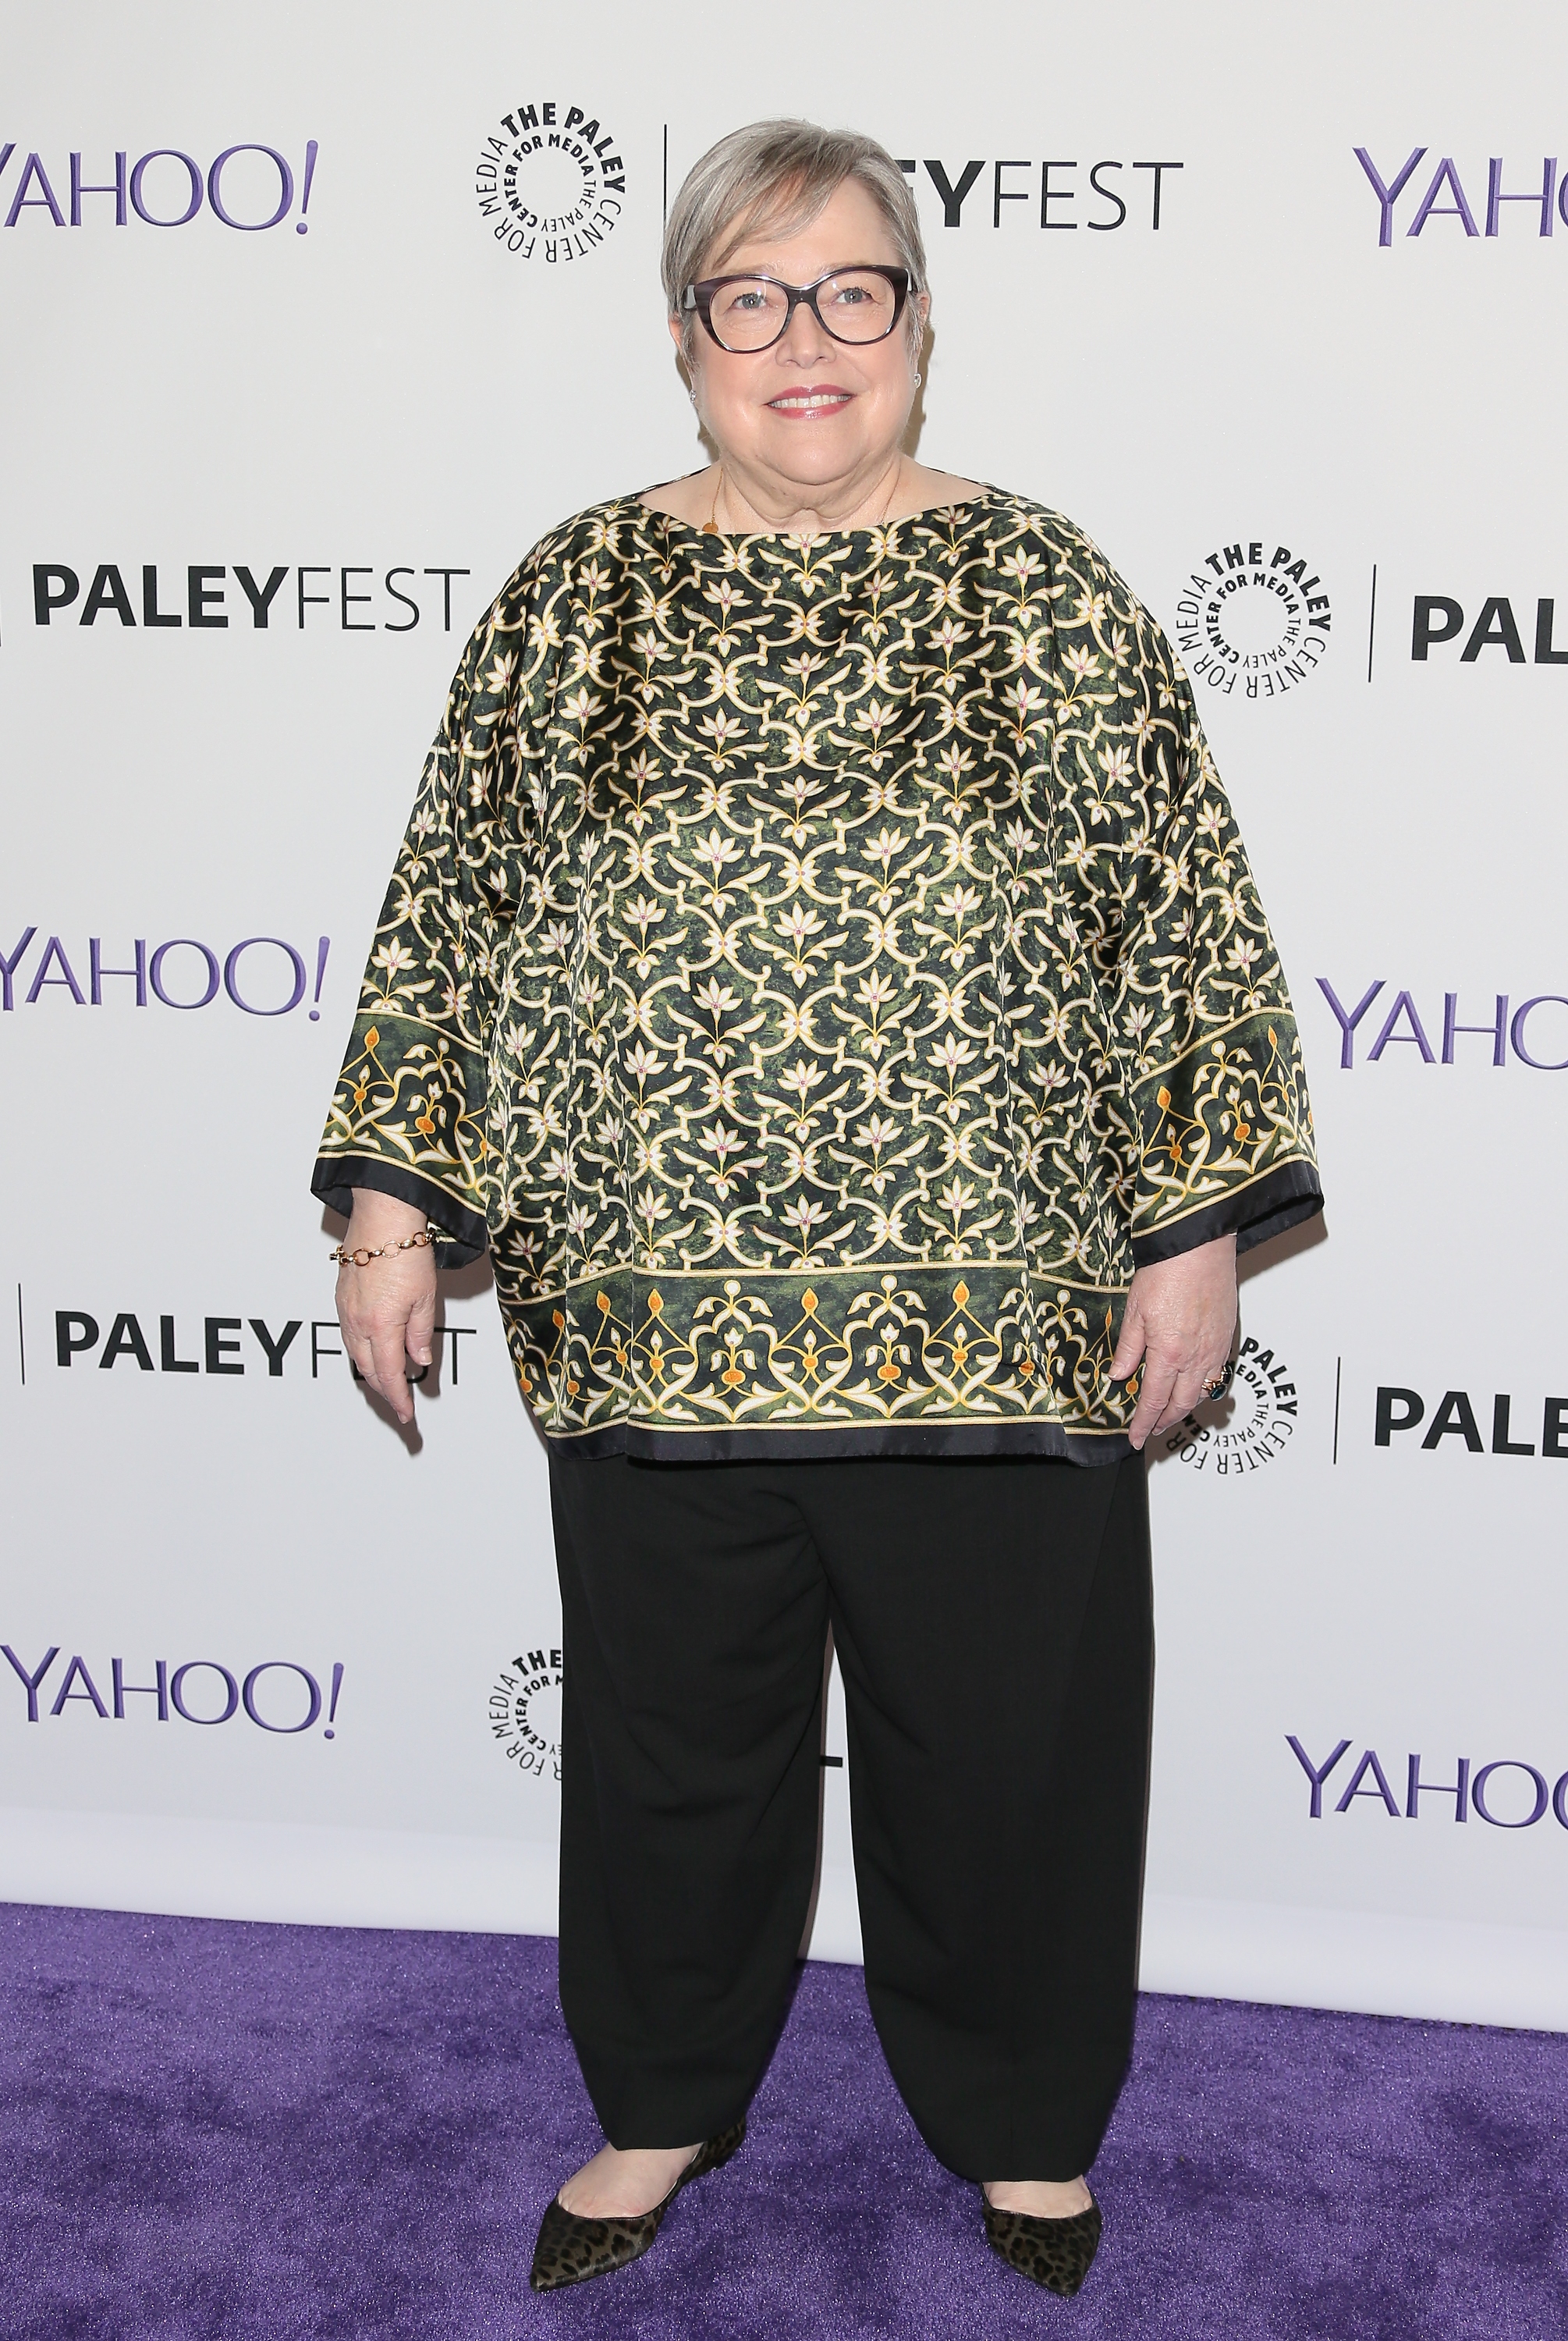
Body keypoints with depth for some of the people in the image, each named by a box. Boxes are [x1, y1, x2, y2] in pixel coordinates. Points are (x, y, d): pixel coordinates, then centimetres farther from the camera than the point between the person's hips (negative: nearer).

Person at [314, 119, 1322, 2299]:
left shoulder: (1046, 588, 1)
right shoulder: (571, 597, 5)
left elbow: (1188, 919, 1)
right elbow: (450, 915, 8)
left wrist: (1199, 1229, -4)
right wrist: (391, 1196, 4)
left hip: (998, 1312, -1)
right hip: (653, 1307, 1)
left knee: (1013, 1741, 12)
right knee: (672, 1733, 15)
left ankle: (1022, 2116, 37)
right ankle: (665, 2097, 40)